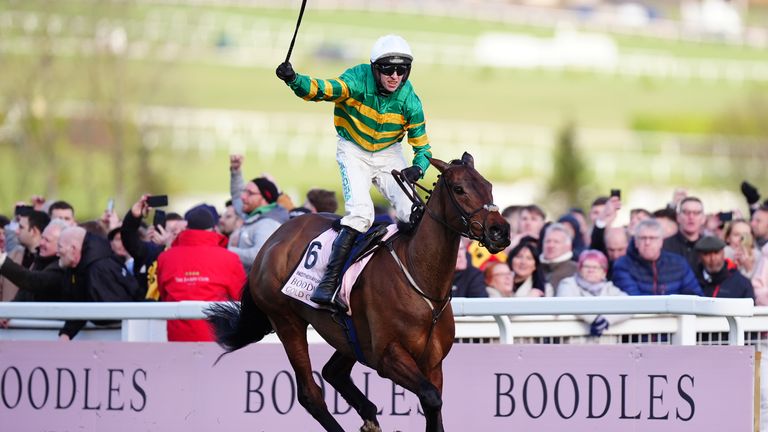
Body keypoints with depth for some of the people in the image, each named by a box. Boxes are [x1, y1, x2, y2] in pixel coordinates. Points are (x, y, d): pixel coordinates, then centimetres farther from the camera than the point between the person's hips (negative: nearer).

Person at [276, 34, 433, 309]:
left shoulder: (409, 100, -13)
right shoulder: (358, 80, -22)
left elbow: (422, 145, -4)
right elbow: (323, 90, -37)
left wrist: (418, 167, -25)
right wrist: (294, 80, -56)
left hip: (388, 153, 3)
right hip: (354, 150, -3)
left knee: (413, 213, -11)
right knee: (360, 212, -24)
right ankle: (330, 279, -21)